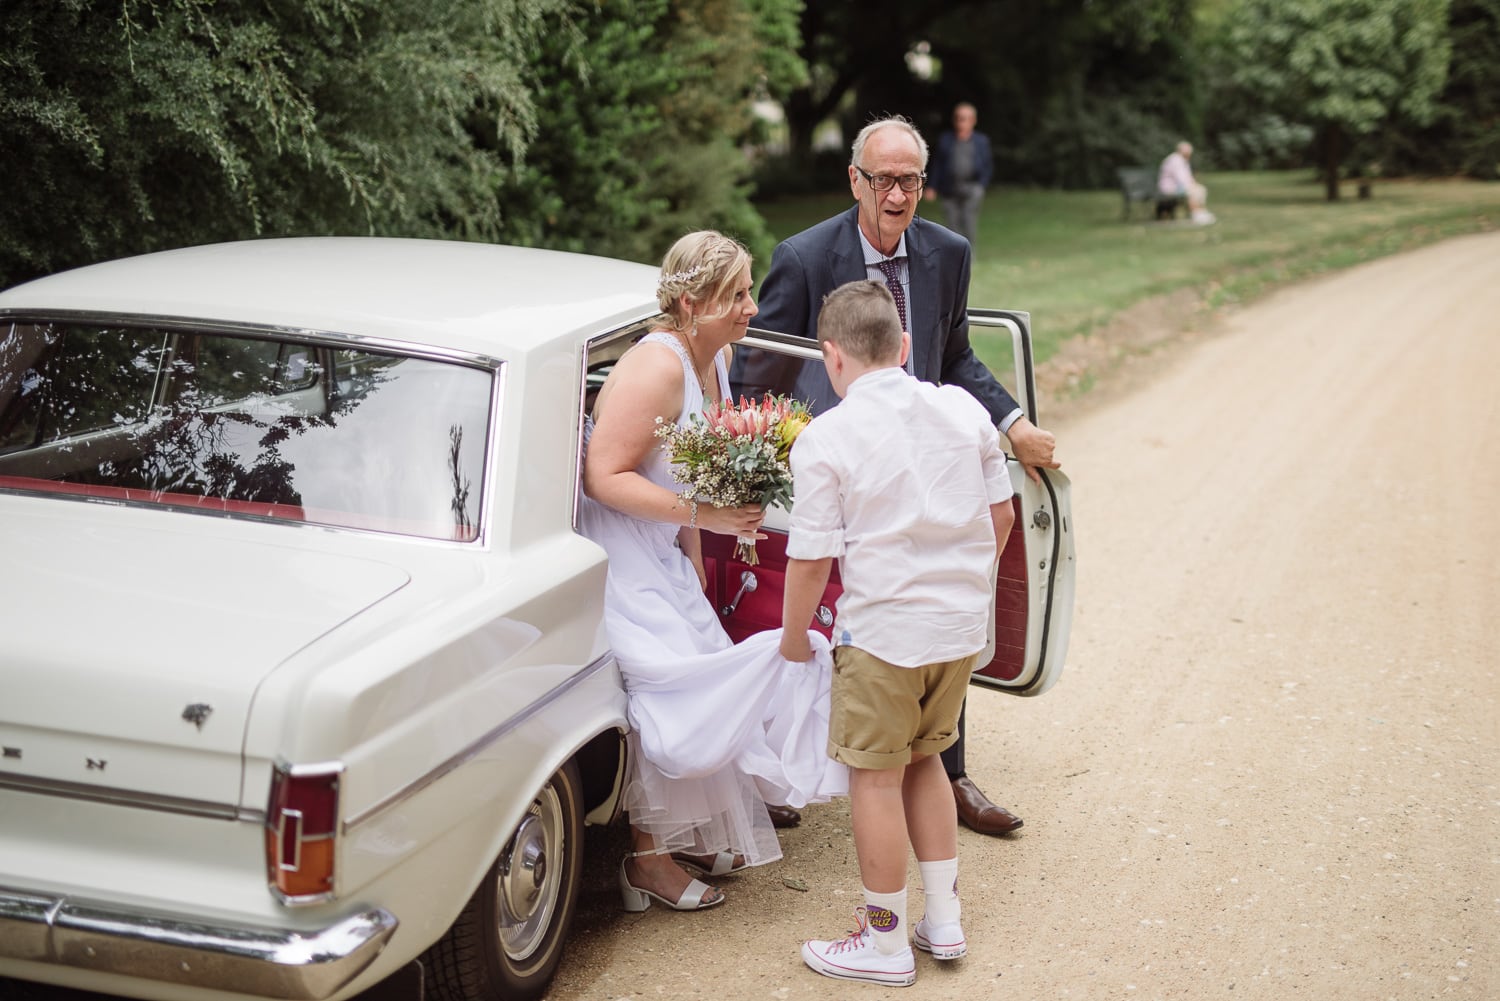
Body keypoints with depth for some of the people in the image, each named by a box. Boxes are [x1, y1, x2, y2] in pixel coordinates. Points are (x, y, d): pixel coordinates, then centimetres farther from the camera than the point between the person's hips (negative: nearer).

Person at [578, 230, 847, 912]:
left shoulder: (717, 358, 4)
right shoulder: (657, 366, -24)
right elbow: (604, 476, -27)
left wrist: (693, 550, 17)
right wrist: (703, 516, -30)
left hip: (663, 550, 9)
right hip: (614, 545, -9)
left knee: (705, 671, 8)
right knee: (664, 684, -13)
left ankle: (692, 836, 22)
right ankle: (648, 856, -1)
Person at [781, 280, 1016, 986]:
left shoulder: (824, 439, -13)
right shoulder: (965, 410, 2)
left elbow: (811, 559, -11)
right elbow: (1001, 516, 10)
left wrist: (793, 637, 5)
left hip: (883, 630, -6)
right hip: (963, 623, 6)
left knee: (875, 776, 7)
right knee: (922, 761, 22)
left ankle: (886, 943, 17)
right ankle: (943, 920, 27)